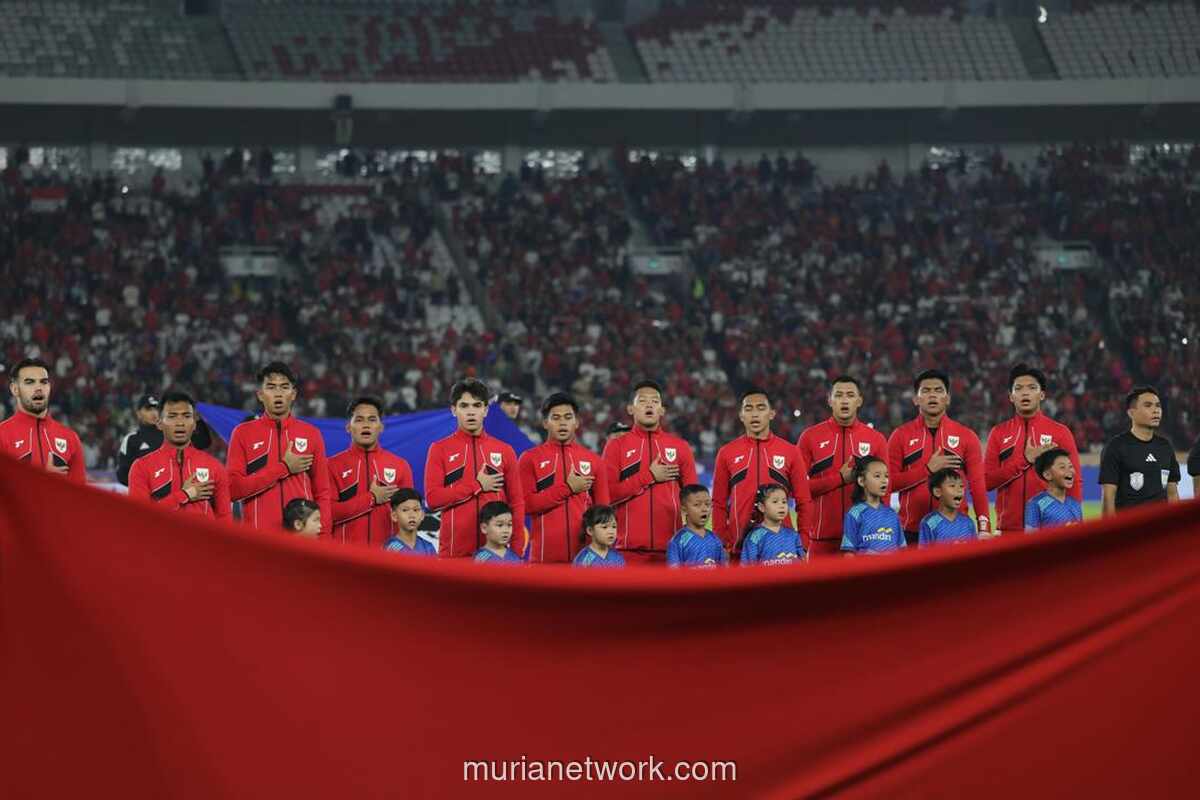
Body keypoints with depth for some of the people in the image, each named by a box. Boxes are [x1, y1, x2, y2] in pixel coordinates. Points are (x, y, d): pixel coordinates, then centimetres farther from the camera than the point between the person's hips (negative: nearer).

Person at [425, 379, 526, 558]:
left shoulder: (504, 451, 9)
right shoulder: (439, 449, 4)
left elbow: (517, 502, 9)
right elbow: (433, 499, -5)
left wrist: (518, 550, 1)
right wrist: (477, 486, -7)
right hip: (455, 552, -2)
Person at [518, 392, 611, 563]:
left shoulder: (593, 460, 12)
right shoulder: (530, 459, 5)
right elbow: (526, 504, -5)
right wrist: (568, 488, -9)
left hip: (585, 554, 2)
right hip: (545, 555, -2)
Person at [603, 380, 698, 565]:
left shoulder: (680, 447, 11)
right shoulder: (616, 445, 7)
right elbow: (607, 494, -3)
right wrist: (649, 477, -6)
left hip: (670, 549, 1)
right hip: (629, 549, -1)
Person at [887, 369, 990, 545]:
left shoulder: (966, 436, 5)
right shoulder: (901, 435, 5)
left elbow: (978, 485, 1)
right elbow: (890, 482, 0)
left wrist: (984, 527, -9)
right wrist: (928, 469, -11)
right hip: (912, 532, 0)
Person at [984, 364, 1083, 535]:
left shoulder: (1060, 432, 4)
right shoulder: (999, 433, 9)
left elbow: (1074, 482, 3)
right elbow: (986, 481, 1)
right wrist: (1025, 460, -8)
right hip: (1009, 527, 1)